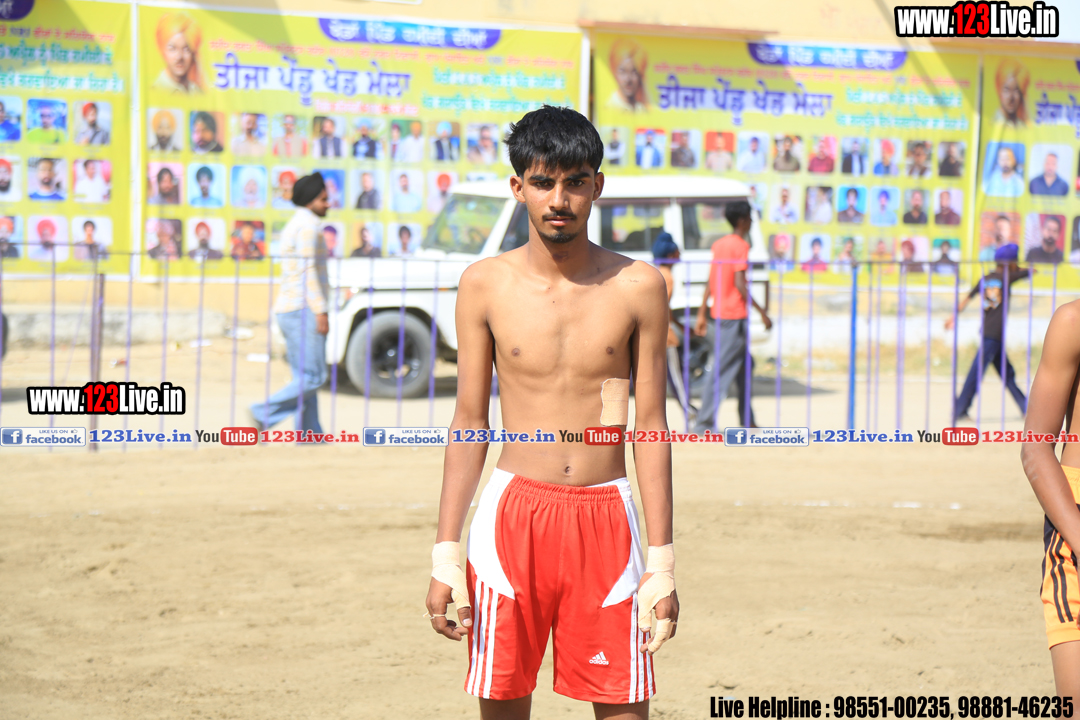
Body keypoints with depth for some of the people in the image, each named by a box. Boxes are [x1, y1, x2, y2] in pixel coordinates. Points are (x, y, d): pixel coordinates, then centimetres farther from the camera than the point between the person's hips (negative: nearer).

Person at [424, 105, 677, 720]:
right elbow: (469, 421, 6)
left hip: (605, 514, 0)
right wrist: (445, 555, 2)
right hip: (514, 510, 1)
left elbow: (651, 424, 3)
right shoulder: (486, 285, 2)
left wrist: (663, 564, 0)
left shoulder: (638, 287, 0)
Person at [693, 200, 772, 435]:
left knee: (745, 365, 18)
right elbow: (739, 283, -19)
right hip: (735, 314, -9)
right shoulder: (740, 245, -12)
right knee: (723, 370, -9)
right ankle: (703, 424, -11)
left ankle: (747, 421, 22)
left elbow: (710, 282, 13)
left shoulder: (719, 244, 13)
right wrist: (761, 312, -15)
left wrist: (702, 313, 14)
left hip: (721, 312, 9)